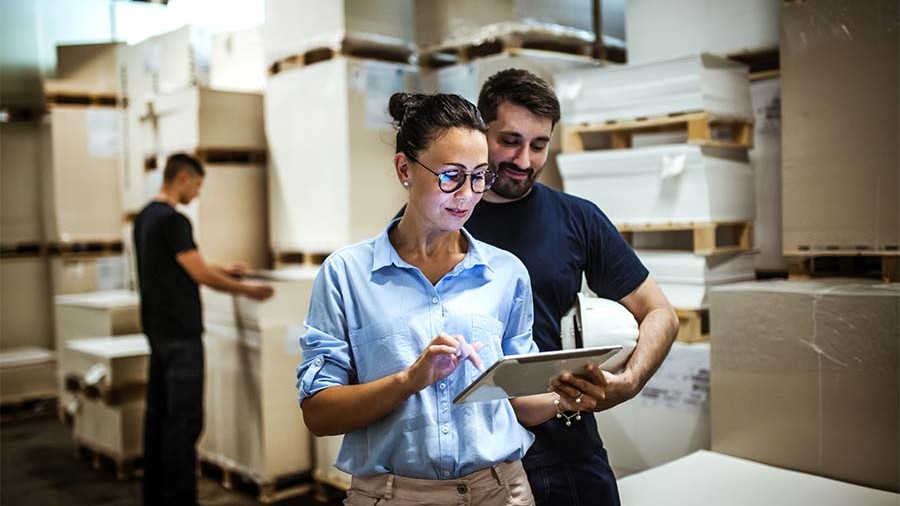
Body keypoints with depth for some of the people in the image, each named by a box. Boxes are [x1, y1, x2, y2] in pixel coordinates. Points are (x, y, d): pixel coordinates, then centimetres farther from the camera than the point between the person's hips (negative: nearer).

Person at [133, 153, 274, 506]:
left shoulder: (145, 217, 15)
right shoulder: (173, 220, -18)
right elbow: (201, 275, -17)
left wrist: (225, 270, 26)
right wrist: (247, 290, -4)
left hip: (158, 329, 11)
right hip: (179, 333, -11)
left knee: (158, 412, 14)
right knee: (185, 419, -6)